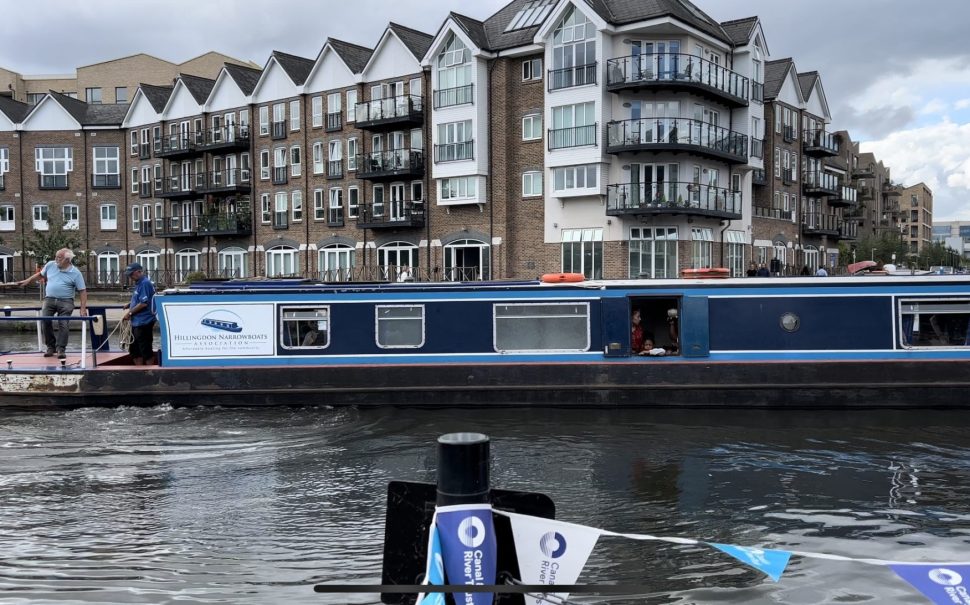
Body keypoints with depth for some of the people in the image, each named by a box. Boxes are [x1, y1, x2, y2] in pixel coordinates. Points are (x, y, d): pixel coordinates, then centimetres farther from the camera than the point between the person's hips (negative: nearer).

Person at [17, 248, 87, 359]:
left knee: (63, 324, -13)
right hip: (49, 299, 3)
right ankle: (51, 347, 2)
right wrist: (27, 281, 27)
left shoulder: (75, 273, -4)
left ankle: (60, 349, -5)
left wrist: (83, 308, -12)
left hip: (65, 301, -3)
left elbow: (82, 291, -5)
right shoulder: (50, 265, 7)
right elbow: (40, 275, 27)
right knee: (46, 321, -13)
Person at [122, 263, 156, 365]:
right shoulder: (139, 284, 15)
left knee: (145, 350, -3)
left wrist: (130, 312, -15)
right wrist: (129, 305, 9)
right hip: (137, 322, 10)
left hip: (143, 322, -10)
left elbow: (144, 303, -22)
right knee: (134, 349, 15)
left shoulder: (145, 283, -16)